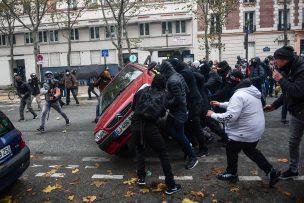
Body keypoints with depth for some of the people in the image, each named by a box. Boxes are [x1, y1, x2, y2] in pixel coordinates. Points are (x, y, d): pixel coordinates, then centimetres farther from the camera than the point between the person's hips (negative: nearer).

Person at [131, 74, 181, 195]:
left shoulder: (142, 91, 12)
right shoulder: (161, 95, 2)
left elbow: (133, 107, 19)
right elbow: (162, 113, -1)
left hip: (135, 125, 4)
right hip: (150, 127, -4)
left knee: (139, 149, 30)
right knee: (163, 154, 7)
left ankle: (141, 178, 27)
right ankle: (171, 186, 8)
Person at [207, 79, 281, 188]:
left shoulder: (239, 95, -25)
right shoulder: (251, 92, 8)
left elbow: (230, 116, -31)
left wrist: (213, 115, -18)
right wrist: (220, 104, 19)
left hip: (246, 132, -9)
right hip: (256, 130, 9)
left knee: (231, 149, 13)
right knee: (250, 150, 28)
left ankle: (231, 174, 34)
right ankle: (271, 172, 27)